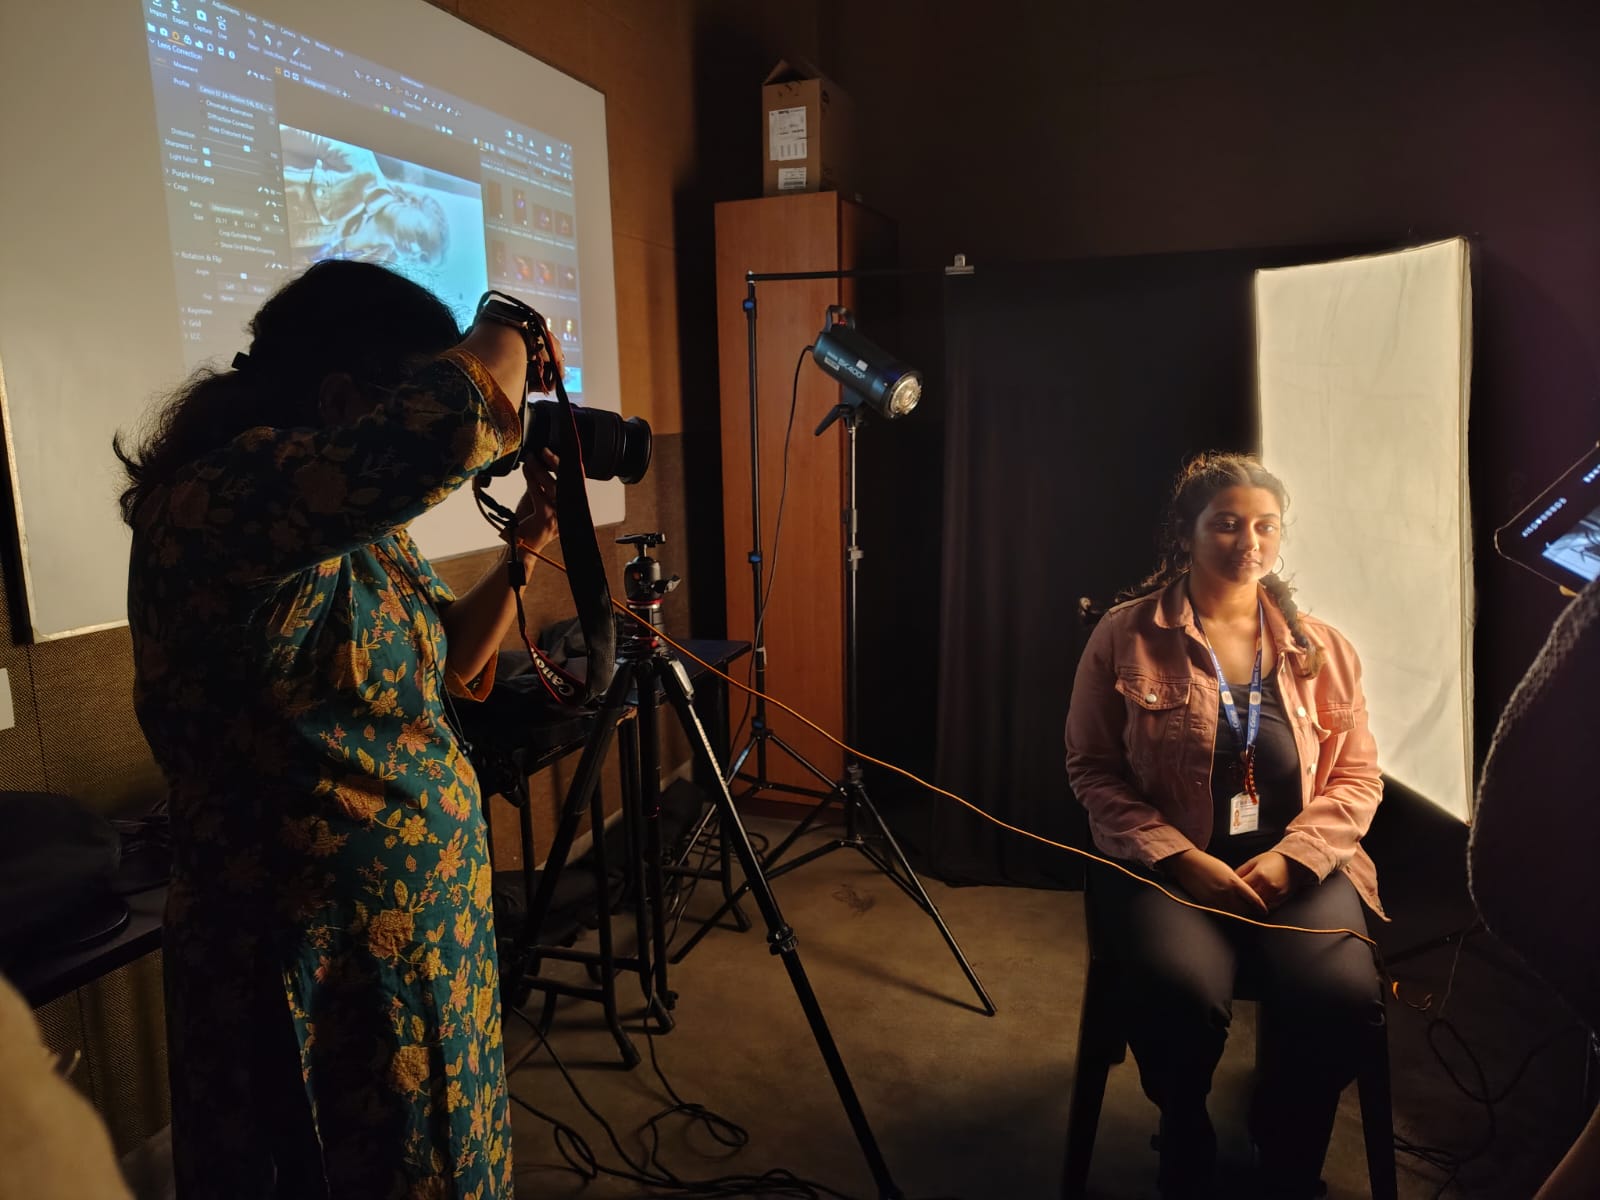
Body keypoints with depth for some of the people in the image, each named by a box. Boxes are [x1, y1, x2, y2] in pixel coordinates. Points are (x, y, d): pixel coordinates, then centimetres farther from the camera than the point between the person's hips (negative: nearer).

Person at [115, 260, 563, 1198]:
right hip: (317, 965, -9)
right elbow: (454, 414, -40)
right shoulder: (218, 502, -25)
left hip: (425, 926, 9)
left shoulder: (360, 522, 4)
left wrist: (523, 551, 1)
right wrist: (501, 352, -18)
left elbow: (443, 664, 14)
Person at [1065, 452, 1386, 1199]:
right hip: (1166, 865, -2)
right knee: (1184, 994, -31)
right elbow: (1092, 769, -2)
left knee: (1342, 995, -26)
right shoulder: (1125, 636, -1)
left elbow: (1357, 776, 7)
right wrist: (1180, 860, -14)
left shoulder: (1321, 647, 8)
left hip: (1295, 865, 3)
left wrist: (1288, 859, -11)